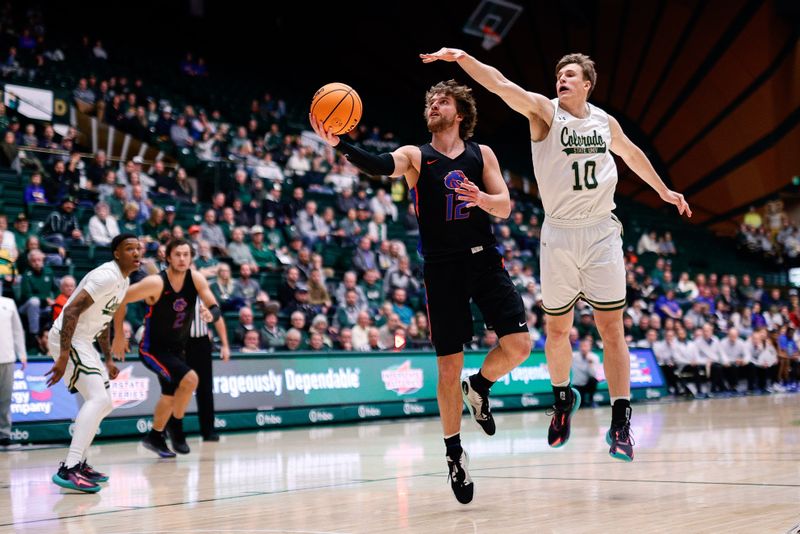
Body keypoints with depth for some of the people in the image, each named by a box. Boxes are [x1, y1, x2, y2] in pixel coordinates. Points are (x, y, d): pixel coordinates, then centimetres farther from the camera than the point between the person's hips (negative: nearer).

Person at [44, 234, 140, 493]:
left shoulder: (123, 280, 13)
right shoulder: (108, 275, -19)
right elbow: (72, 309, -26)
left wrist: (108, 360, 24)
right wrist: (63, 356, -31)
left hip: (83, 342, 11)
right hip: (68, 339, -11)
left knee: (104, 403, 15)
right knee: (98, 398, -20)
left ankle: (79, 463, 21)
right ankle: (69, 470, -24)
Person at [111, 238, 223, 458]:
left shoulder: (196, 279, -12)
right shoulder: (156, 283, -25)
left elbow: (216, 309, -14)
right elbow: (120, 300, -17)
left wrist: (211, 314, -38)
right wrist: (119, 336, -13)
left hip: (177, 348, 7)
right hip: (153, 348, -7)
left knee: (171, 395, 20)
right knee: (189, 379, -25)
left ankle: (154, 437, 42)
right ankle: (176, 426, -2)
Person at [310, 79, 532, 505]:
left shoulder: (482, 154, 8)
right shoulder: (415, 156, 1)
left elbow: (505, 207, 3)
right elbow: (380, 166, -21)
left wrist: (481, 198, -20)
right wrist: (339, 145, -39)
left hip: (485, 260, 2)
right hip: (442, 267, -2)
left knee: (518, 345, -10)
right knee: (449, 365, -1)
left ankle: (479, 387, 22)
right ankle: (454, 454, 15)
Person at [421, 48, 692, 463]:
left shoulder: (605, 123, 9)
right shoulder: (544, 111, -3)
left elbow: (631, 154, 29)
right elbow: (502, 85, -19)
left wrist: (663, 190, 39)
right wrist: (462, 58, -33)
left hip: (601, 233, 2)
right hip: (558, 236, -1)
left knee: (611, 327, -3)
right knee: (557, 328, 9)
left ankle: (620, 421, 1)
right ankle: (563, 399, 34)